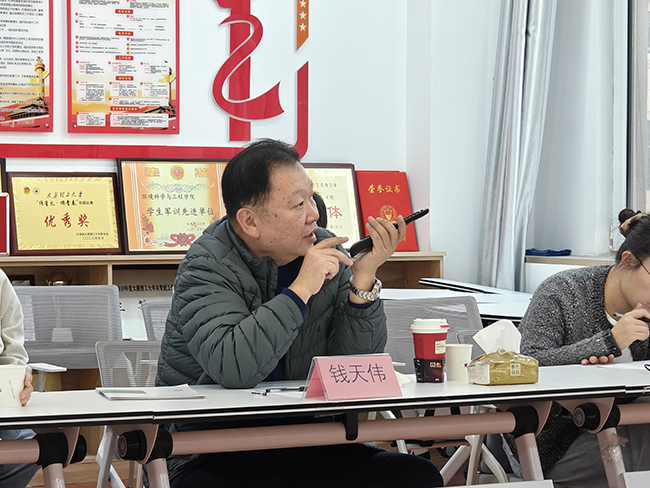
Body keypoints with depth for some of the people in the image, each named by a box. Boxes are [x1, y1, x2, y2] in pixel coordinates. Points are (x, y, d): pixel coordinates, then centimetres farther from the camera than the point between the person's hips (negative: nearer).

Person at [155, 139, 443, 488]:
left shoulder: (324, 248, 5)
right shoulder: (207, 267, -10)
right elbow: (233, 370, -28)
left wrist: (363, 279, -10)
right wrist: (302, 289, -24)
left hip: (307, 446, 5)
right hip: (215, 458, -5)